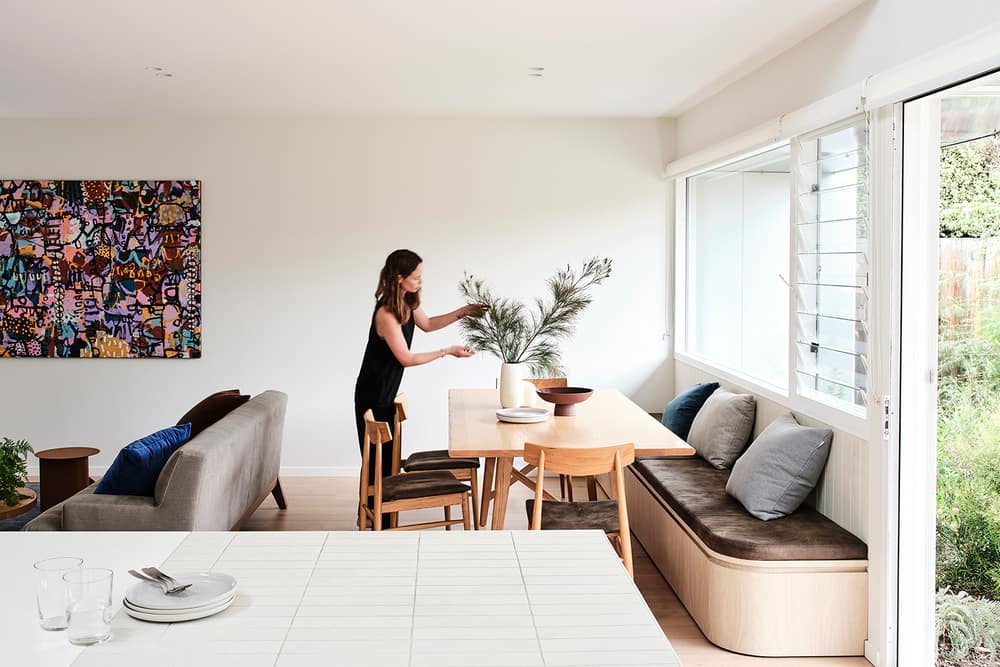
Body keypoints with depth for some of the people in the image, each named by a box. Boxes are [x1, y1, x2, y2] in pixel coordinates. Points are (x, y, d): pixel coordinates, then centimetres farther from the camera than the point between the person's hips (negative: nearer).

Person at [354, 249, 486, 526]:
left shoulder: (408, 302, 1)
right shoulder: (386, 313, -27)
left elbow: (427, 323, 21)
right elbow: (406, 358, -21)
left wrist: (463, 312, 11)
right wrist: (447, 352, -15)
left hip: (386, 392, 9)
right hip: (373, 394, -9)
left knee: (383, 455, 16)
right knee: (378, 457, -1)